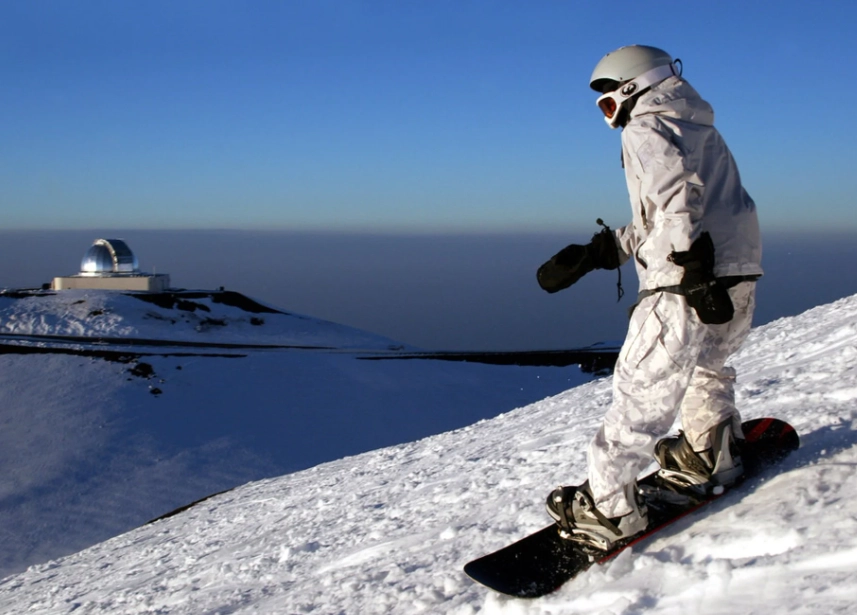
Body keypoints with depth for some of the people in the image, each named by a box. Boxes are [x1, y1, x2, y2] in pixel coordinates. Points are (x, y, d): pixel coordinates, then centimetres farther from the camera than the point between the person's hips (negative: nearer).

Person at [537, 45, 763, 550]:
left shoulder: (648, 127, -1)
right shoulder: (700, 129, 27)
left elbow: (677, 200, -19)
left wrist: (695, 271, -26)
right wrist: (597, 252, 20)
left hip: (692, 285, -9)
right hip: (741, 274, 9)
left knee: (642, 385, -5)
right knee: (705, 368, 29)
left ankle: (609, 506, -2)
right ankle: (710, 460, 44)